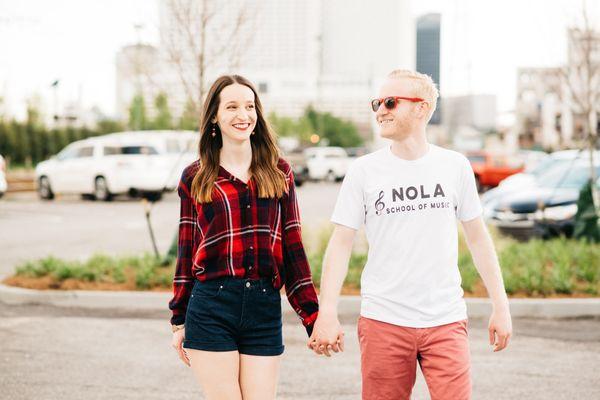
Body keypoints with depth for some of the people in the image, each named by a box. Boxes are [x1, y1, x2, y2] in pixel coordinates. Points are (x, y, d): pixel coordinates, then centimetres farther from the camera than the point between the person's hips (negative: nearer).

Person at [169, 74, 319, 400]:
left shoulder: (278, 172, 9)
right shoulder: (195, 177, 6)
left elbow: (293, 247, 9)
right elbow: (186, 251, 10)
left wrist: (314, 318, 6)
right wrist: (179, 321, 10)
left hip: (264, 311, 2)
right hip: (210, 311, -1)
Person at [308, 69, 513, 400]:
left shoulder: (455, 166, 5)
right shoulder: (363, 171, 1)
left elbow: (477, 237, 12)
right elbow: (340, 244, 1)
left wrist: (500, 305, 9)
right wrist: (327, 314, -8)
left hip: (445, 322, 1)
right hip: (383, 321, 0)